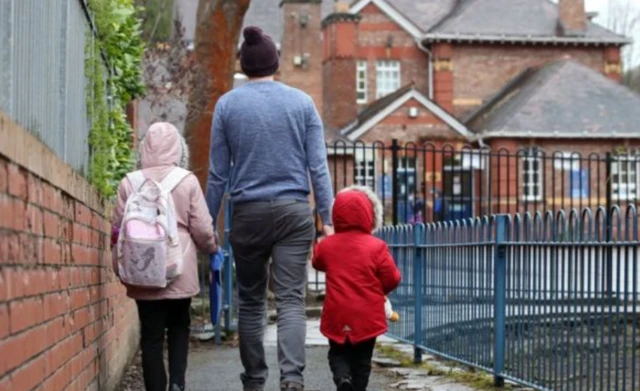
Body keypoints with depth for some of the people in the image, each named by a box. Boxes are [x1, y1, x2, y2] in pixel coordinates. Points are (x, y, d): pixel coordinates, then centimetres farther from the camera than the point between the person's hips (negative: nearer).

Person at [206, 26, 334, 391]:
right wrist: (327, 218, 3)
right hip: (294, 211, 0)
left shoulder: (227, 105, 3)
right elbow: (318, 167, 1)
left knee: (251, 302, 11)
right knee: (292, 299, -4)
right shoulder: (302, 102, 4)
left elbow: (218, 173, 4)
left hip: (248, 213, 0)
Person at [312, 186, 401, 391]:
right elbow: (392, 278, -7)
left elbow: (317, 263, 19)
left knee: (337, 353, 13)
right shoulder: (376, 247, -11)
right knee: (362, 359, 10)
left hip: (337, 315, 1)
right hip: (367, 316, -1)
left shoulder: (327, 245, -2)